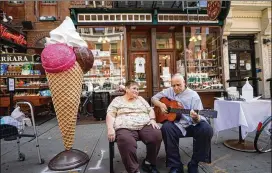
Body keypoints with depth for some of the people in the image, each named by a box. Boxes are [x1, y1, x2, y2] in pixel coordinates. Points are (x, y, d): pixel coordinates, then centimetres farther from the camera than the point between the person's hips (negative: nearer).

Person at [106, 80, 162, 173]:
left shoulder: (141, 99, 25)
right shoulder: (117, 100, 13)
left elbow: (150, 110, 23)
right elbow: (110, 115, 3)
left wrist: (152, 120, 2)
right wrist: (110, 129, -13)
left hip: (145, 125, 4)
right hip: (125, 128, -3)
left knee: (157, 135, -25)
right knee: (126, 142, -37)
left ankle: (148, 163, -4)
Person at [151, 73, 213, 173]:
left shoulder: (193, 95, -2)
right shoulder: (169, 91, 8)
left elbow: (198, 118, -6)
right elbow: (154, 98, 15)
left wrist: (196, 118, -31)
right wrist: (160, 105, -6)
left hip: (192, 124, -1)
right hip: (177, 124, 1)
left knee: (206, 129, -30)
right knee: (166, 127, -31)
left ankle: (194, 164, -10)